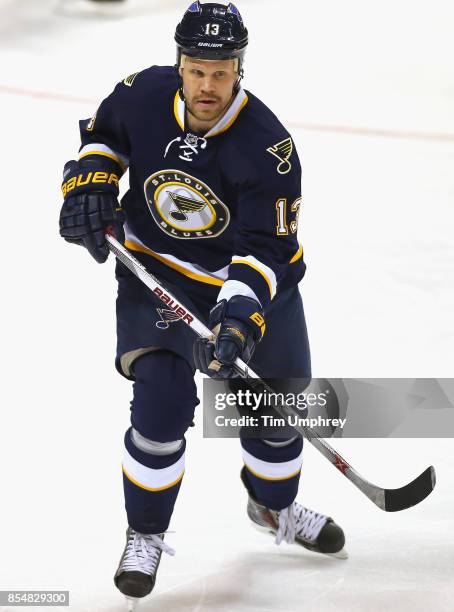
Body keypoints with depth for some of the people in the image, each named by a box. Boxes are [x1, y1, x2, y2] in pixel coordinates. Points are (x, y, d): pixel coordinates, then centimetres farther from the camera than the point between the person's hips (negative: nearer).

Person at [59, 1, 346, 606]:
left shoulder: (267, 147, -27)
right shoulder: (142, 94, -18)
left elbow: (268, 247, -25)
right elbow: (102, 135, 6)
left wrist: (241, 313, -39)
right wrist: (90, 186, -11)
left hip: (252, 275, 0)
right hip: (158, 267, 0)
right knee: (161, 403, -15)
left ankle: (273, 504, 45)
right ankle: (145, 534, 6)